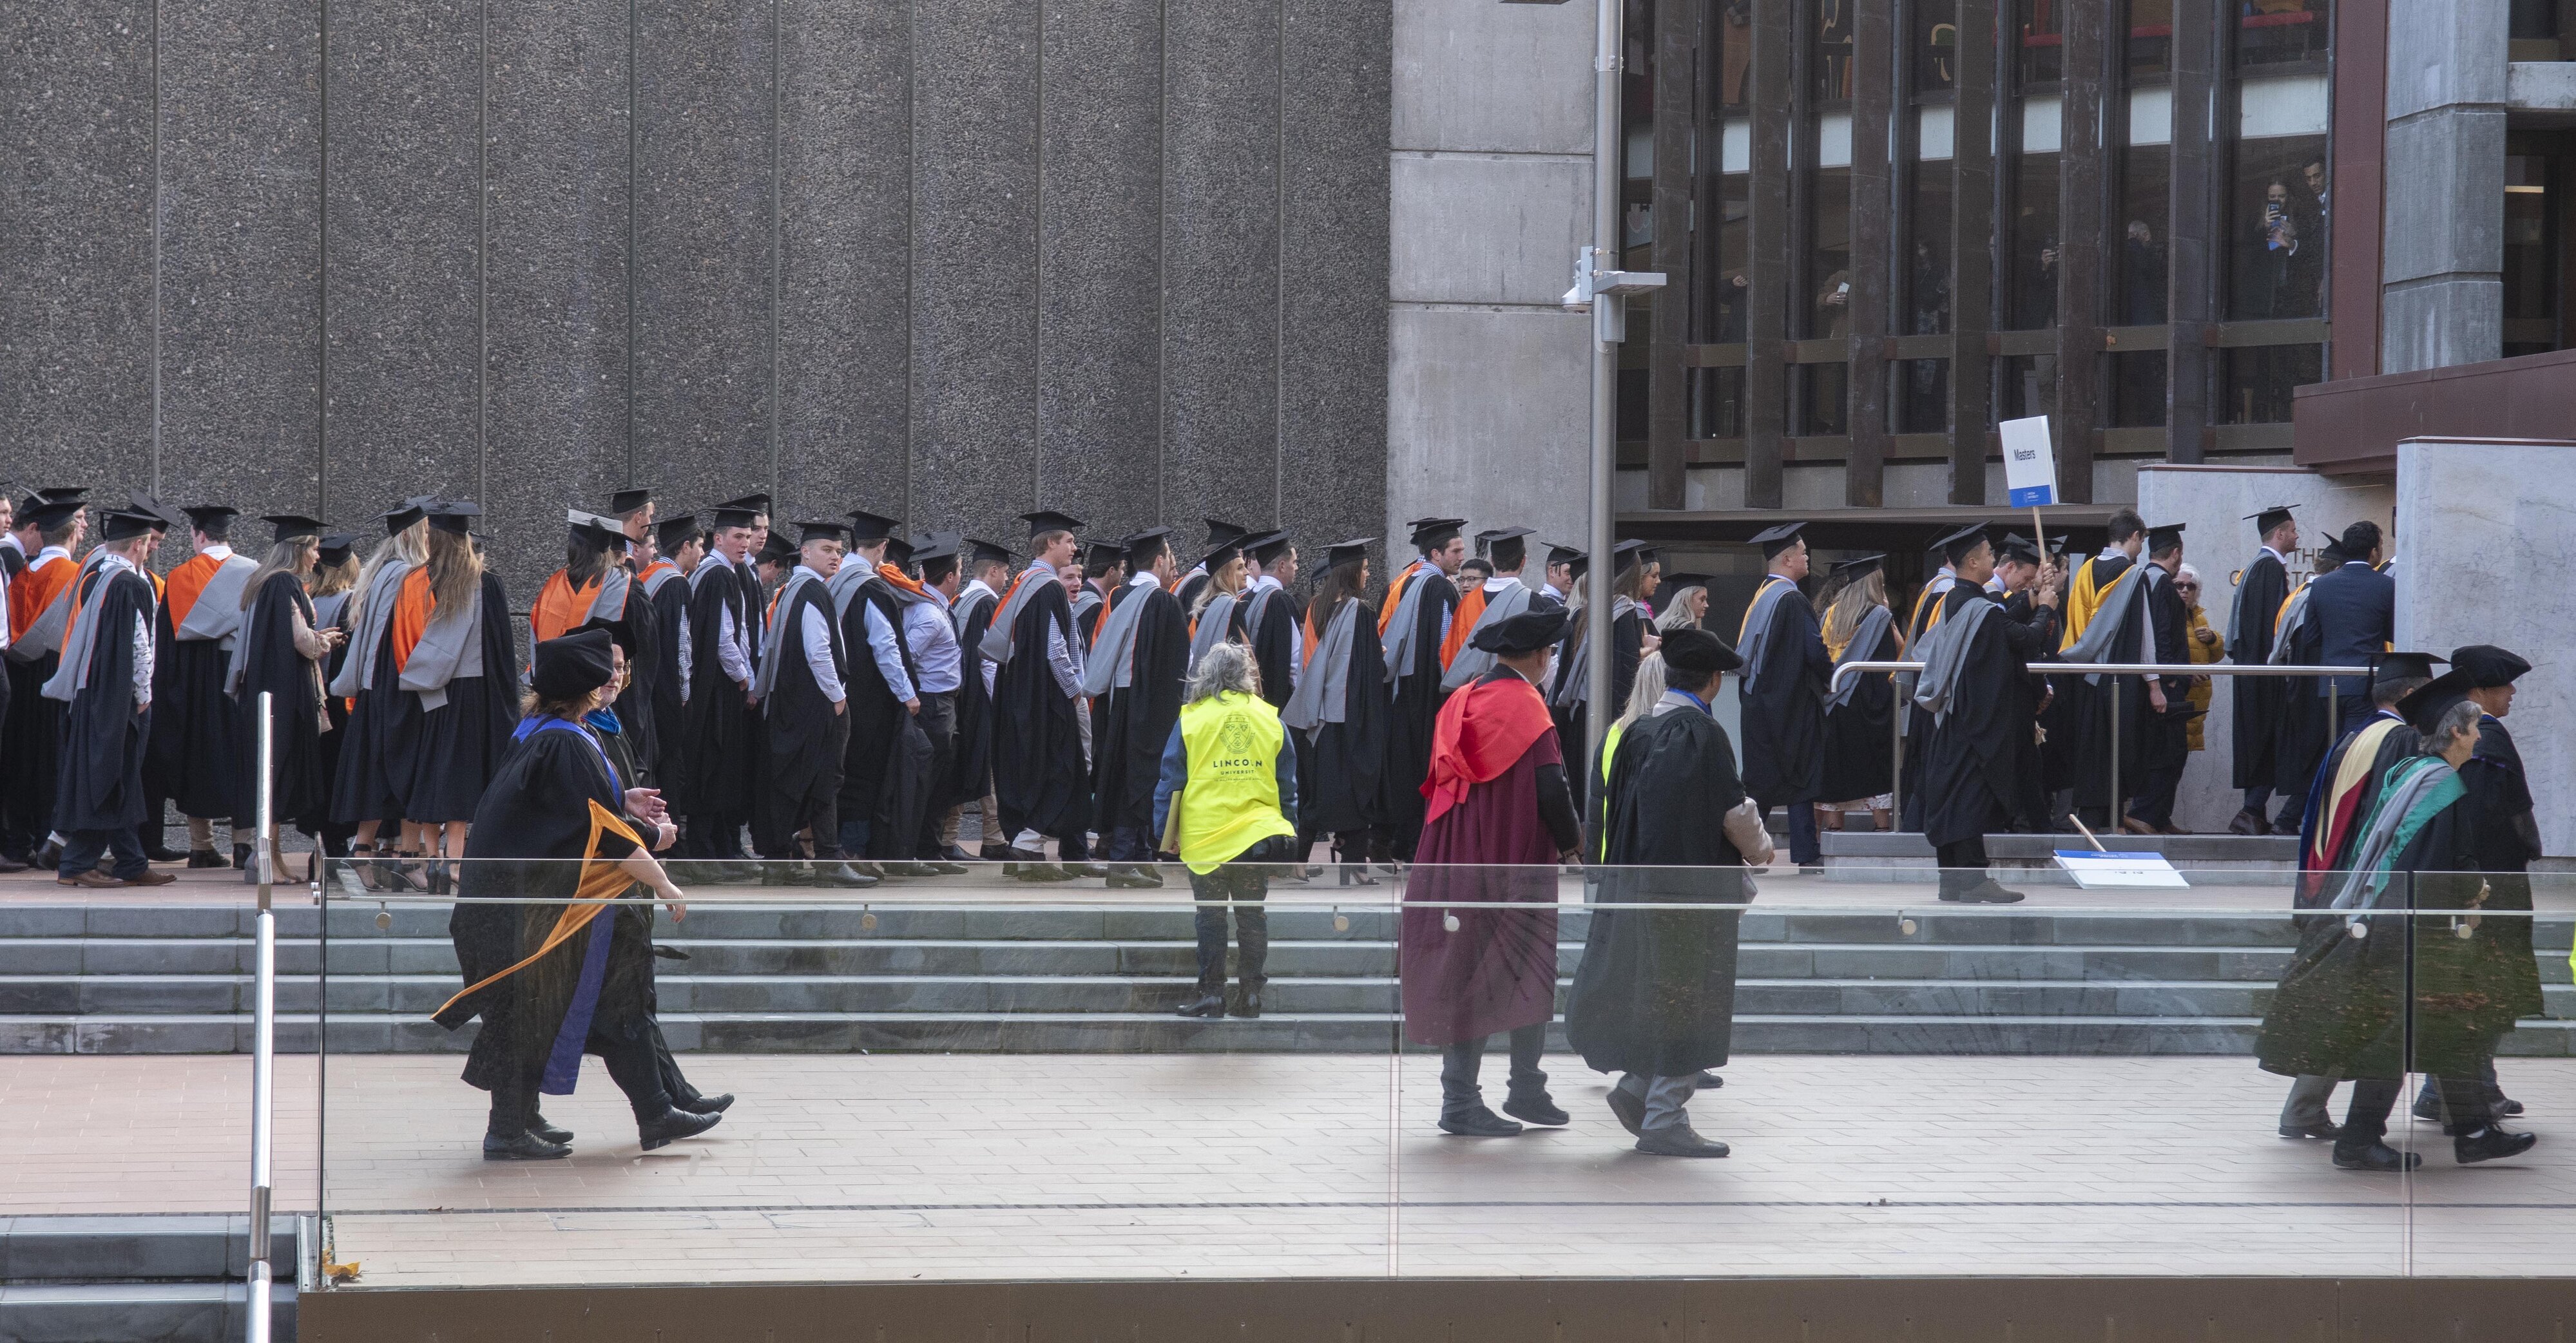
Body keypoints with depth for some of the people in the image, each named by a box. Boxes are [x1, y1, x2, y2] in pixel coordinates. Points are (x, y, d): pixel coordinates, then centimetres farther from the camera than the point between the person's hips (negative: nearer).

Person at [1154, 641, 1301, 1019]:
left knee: (1210, 916, 4)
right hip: (1259, 832, 2)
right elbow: (1288, 784, 7)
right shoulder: (1269, 718, 2)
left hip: (1205, 836, -2)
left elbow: (1170, 780, -2)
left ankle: (1212, 992, 1)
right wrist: (1289, 830, 15)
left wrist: (1165, 832, 5)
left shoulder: (1191, 719, -4)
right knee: (1252, 915, 8)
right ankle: (1250, 994, 6)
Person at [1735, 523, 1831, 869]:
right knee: (1801, 776, -2)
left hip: (1759, 701, 8)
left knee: (1761, 778, 10)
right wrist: (1831, 673, 1)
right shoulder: (1791, 600, -16)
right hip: (1792, 704, -8)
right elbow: (1814, 651, -17)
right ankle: (1806, 853, -1)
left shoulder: (1760, 595, 11)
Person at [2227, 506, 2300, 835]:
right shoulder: (2271, 567, -13)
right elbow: (2274, 619, -19)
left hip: (2250, 667, 10)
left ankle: (2254, 815, 10)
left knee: (2256, 746, 10)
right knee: (2273, 745, -11)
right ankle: (2253, 812, -17)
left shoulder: (2255, 566, 18)